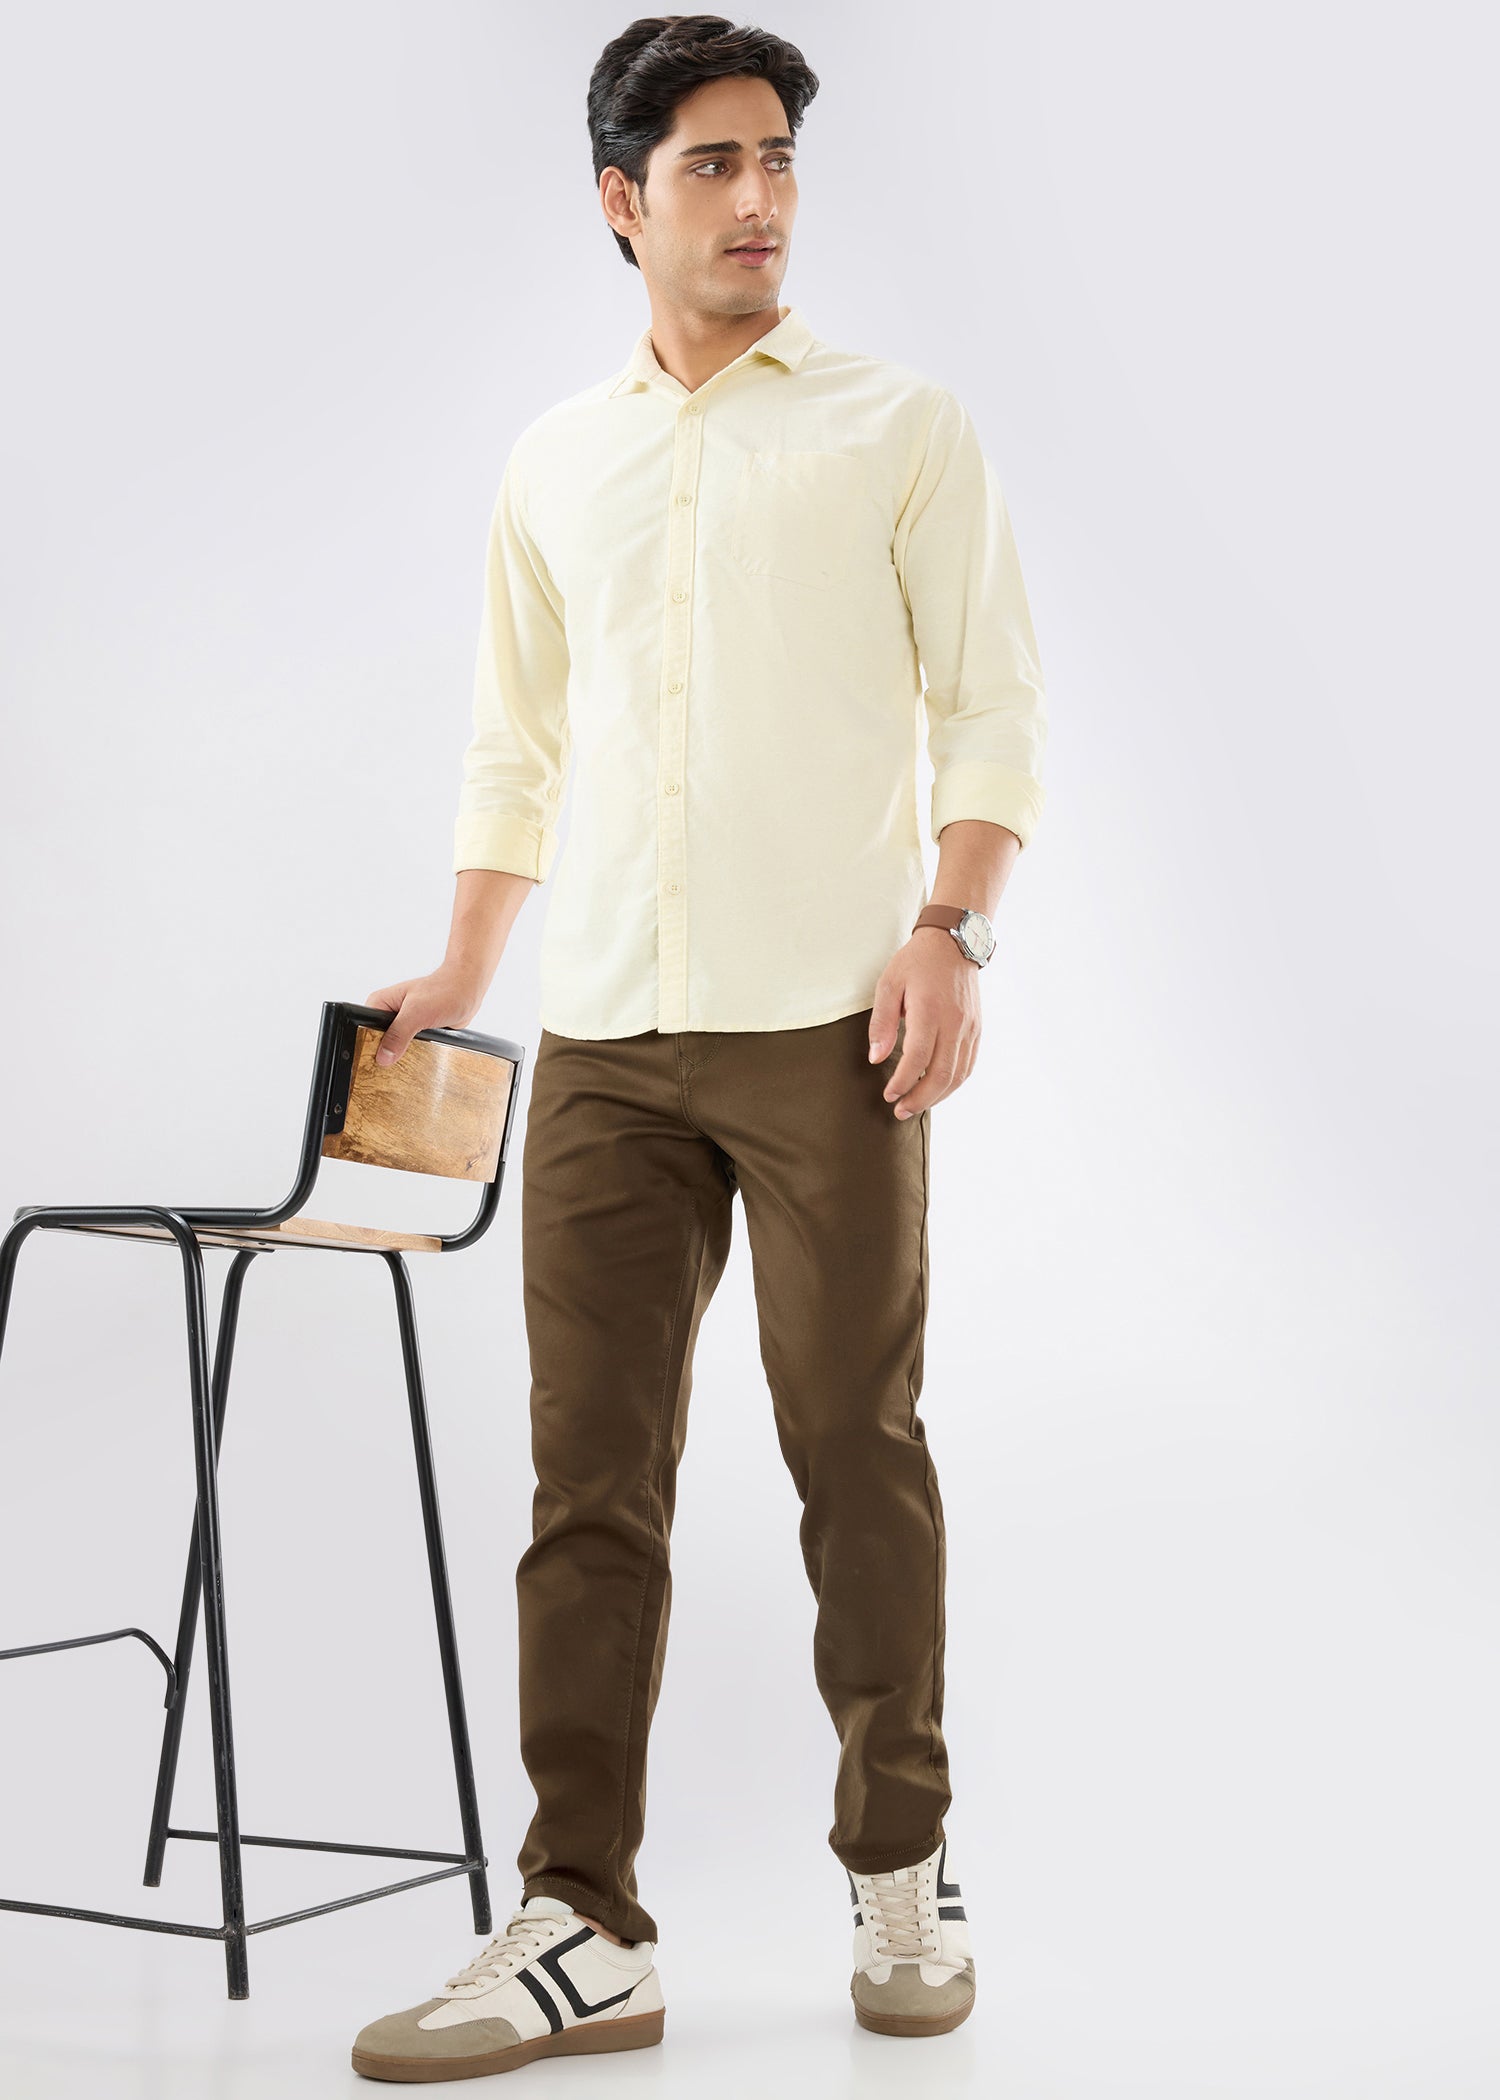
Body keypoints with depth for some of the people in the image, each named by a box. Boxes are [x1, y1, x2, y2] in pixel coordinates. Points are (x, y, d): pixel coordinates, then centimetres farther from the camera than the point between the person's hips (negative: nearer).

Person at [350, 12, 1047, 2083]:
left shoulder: (900, 427, 6)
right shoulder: (553, 463, 17)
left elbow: (991, 701, 1)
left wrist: (952, 925, -12)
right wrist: (459, 971, 14)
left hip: (827, 1022, -3)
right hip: (605, 1037, 3)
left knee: (859, 1457, 3)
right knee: (592, 1479, 1)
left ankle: (904, 1876, 18)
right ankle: (584, 1930, 6)